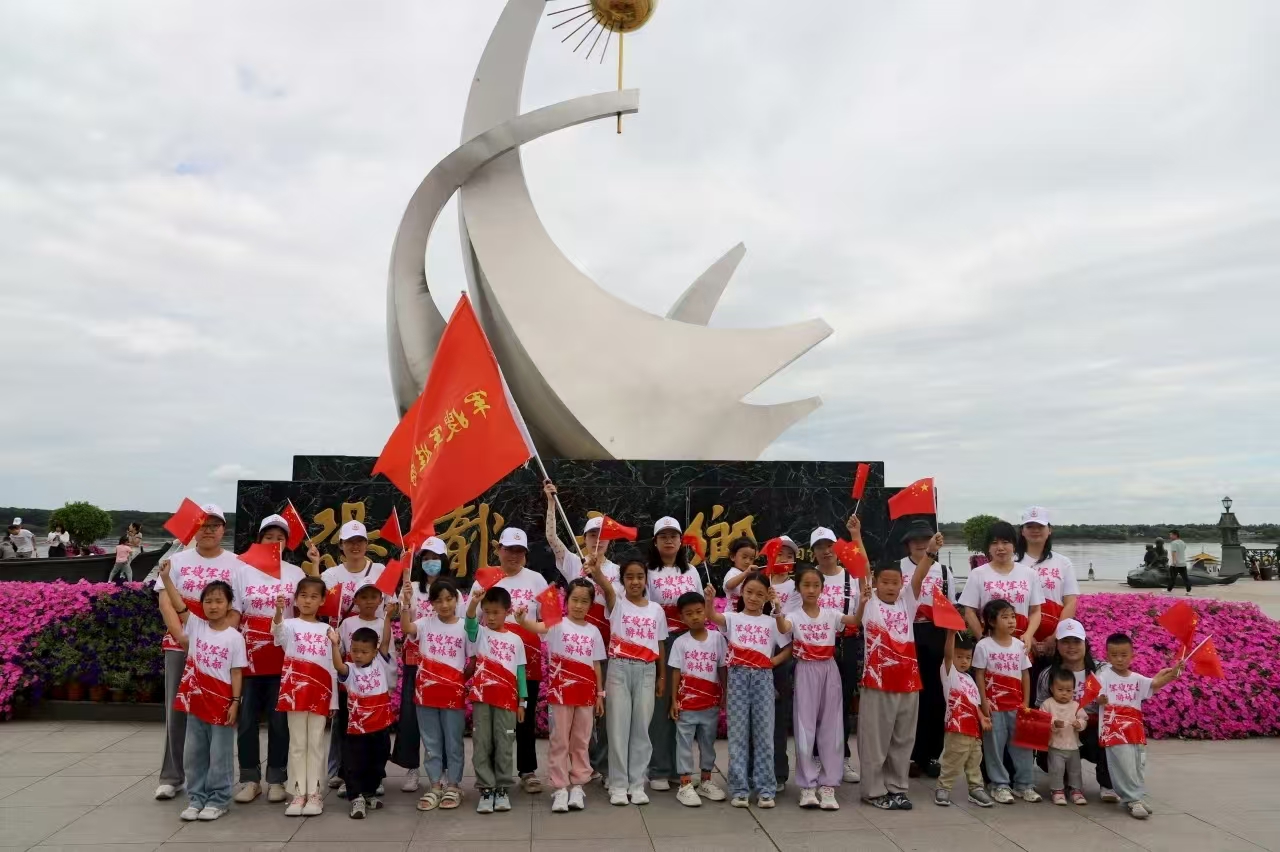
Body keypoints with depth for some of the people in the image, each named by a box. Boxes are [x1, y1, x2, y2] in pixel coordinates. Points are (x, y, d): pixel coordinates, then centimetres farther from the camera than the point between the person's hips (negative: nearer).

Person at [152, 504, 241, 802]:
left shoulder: (235, 564, 3)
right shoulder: (178, 560, 7)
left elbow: (238, 609, -3)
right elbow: (165, 602, 0)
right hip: (180, 645, 1)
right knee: (176, 711, 4)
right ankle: (171, 777, 13)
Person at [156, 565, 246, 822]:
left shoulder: (234, 637, -6)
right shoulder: (196, 626, 2)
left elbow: (236, 672, -5)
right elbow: (178, 606, -7)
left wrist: (235, 702, -9)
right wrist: (166, 578, -16)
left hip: (221, 702, -4)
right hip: (196, 700, 4)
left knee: (220, 755, 6)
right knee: (193, 753, 12)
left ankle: (218, 800, 17)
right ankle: (196, 798, 25)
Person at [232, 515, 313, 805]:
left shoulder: (295, 573, 5)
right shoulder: (243, 570, 3)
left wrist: (315, 566, -6)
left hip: (283, 656, 0)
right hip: (249, 655, 0)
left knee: (279, 719, 5)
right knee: (247, 718, 5)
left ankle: (276, 779, 15)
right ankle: (250, 778, 17)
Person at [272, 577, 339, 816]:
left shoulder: (327, 630, 10)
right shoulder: (290, 625, 1)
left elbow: (332, 668, 11)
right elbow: (278, 632, -26)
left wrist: (333, 700, 7)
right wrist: (278, 611, -47)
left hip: (320, 693, 2)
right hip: (295, 689, -2)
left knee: (316, 744, 5)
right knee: (297, 744, 4)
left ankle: (314, 793, 11)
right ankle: (298, 793, 11)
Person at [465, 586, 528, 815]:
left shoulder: (515, 640, 6)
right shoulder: (479, 633, 1)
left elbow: (520, 672, 8)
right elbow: (470, 623, -23)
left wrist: (521, 702, 5)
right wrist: (473, 604, -44)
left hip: (507, 700, 1)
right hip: (481, 697, -1)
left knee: (504, 746, 5)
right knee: (481, 745, 2)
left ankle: (502, 789, 15)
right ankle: (486, 789, 11)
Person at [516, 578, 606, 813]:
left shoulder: (593, 631, 7)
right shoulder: (558, 624, -6)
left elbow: (596, 665, 12)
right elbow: (538, 627, -28)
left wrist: (600, 694, 9)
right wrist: (522, 620, -49)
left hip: (586, 693, 4)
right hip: (560, 692, -3)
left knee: (581, 742, 11)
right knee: (560, 741, 3)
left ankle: (577, 786, 21)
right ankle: (560, 789, 11)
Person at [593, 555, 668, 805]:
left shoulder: (656, 610, 7)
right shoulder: (617, 604, -2)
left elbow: (660, 646, 12)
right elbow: (607, 588, -25)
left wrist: (662, 677, 8)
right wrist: (596, 573, -46)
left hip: (646, 671, 2)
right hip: (619, 669, -2)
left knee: (641, 729, 7)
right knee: (618, 728, 1)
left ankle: (637, 785, 16)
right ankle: (618, 785, 11)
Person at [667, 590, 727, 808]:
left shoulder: (717, 638, -1)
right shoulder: (680, 642, -5)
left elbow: (722, 668, 3)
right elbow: (676, 672, -3)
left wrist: (725, 696, 2)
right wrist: (674, 701, -5)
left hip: (711, 702, 2)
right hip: (687, 702, -2)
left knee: (708, 742, 13)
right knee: (685, 743, 2)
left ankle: (705, 781, 26)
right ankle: (685, 785, 8)